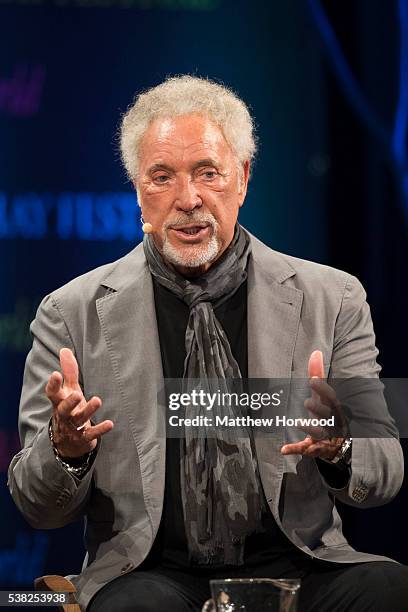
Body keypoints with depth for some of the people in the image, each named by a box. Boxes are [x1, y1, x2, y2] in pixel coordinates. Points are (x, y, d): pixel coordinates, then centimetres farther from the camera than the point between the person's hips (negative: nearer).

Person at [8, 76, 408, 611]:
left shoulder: (332, 300, 8)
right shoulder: (72, 314, 6)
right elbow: (39, 509, 6)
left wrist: (337, 446, -18)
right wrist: (66, 448, -18)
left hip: (297, 566, 2)